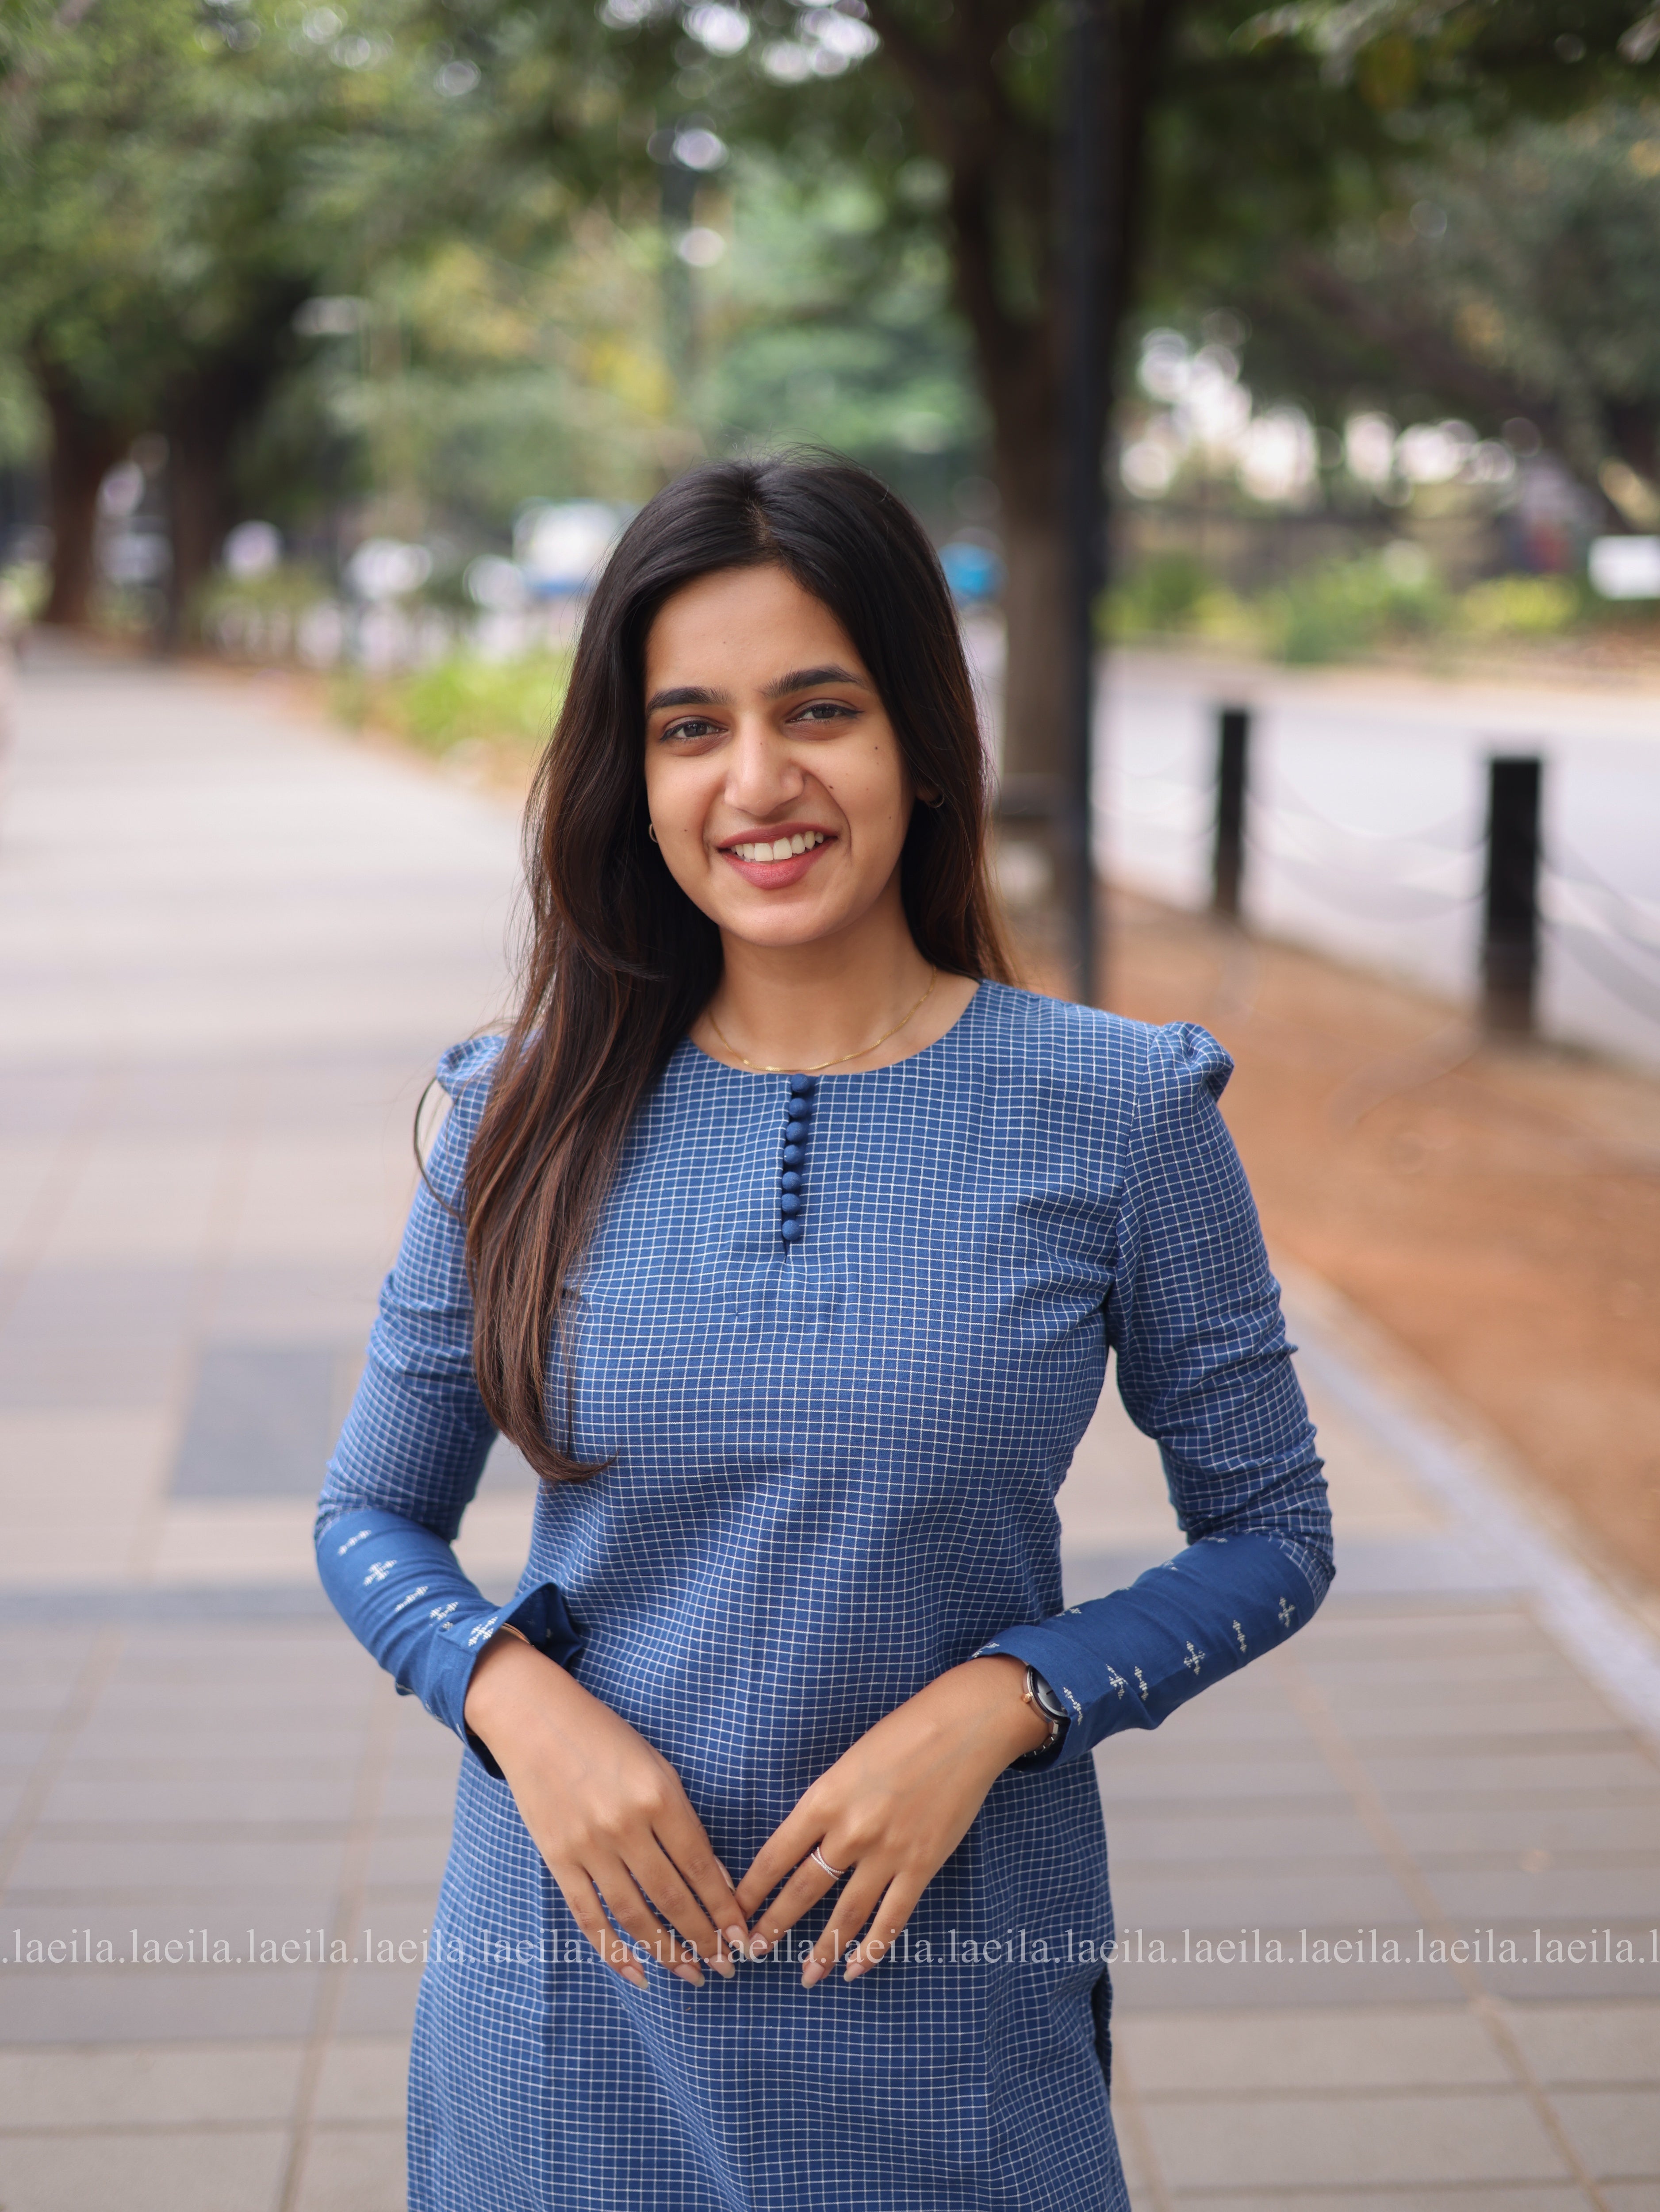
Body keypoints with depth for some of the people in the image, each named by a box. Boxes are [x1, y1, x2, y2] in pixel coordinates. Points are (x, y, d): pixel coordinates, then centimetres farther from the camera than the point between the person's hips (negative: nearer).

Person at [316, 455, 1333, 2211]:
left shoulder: (1117, 1113, -8)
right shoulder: (531, 1117, -3)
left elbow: (1271, 1536, -1)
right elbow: (370, 1515, 7)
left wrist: (994, 1704, -16)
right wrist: (521, 1702, -12)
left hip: (950, 1994, -1)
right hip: (583, 1986, 2)